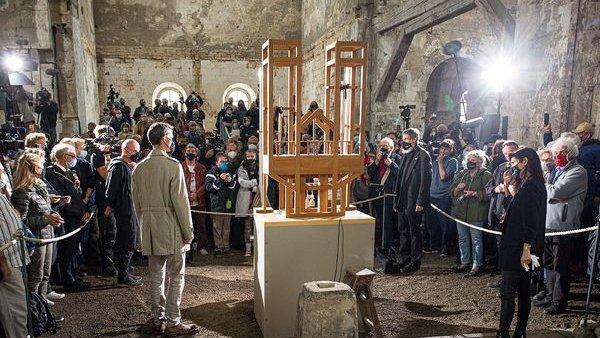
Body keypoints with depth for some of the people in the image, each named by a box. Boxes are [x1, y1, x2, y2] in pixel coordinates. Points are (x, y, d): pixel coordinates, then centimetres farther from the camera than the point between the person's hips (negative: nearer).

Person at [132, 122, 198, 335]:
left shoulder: (139, 168, 6)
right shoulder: (173, 165, -13)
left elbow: (136, 202, 11)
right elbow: (180, 201, -15)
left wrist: (144, 226, 20)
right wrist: (188, 231, -8)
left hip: (149, 230, 7)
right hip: (172, 229, -6)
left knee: (155, 275, 15)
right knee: (175, 276, 3)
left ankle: (157, 318, 26)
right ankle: (172, 322, 8)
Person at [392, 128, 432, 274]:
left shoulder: (423, 155, -8)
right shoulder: (404, 155, 16)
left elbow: (426, 179, -14)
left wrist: (420, 201, -18)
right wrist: (397, 199, 14)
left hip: (414, 202, -8)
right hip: (402, 201, 8)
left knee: (415, 231, 2)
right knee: (403, 231, 13)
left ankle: (415, 262, 12)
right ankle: (404, 260, 23)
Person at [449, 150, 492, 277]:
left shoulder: (486, 175, -3)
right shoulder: (461, 174, 15)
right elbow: (451, 191, 14)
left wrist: (474, 193, -22)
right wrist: (457, 188, -7)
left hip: (476, 213, -6)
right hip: (460, 212, 6)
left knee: (476, 240, 0)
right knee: (462, 238, 13)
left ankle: (477, 265, 8)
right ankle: (465, 262, 26)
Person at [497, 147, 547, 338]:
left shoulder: (530, 186, -17)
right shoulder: (534, 184, 15)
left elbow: (531, 220, -22)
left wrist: (526, 249, -23)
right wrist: (510, 191, 10)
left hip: (518, 250, -10)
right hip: (523, 250, 10)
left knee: (507, 293, -4)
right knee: (523, 292, 15)